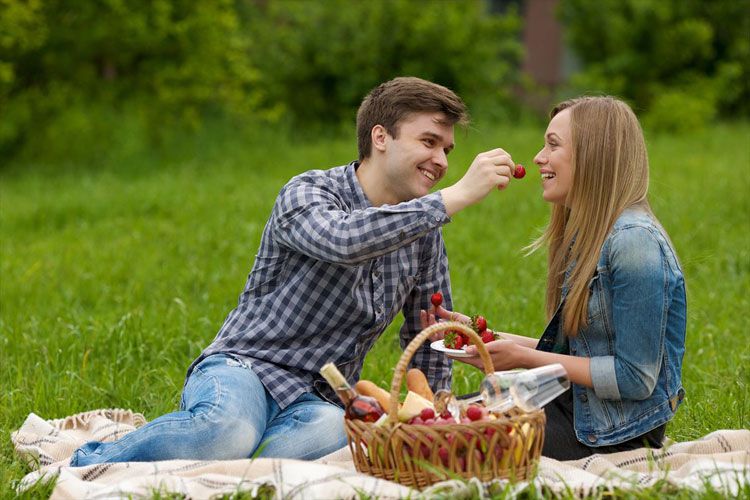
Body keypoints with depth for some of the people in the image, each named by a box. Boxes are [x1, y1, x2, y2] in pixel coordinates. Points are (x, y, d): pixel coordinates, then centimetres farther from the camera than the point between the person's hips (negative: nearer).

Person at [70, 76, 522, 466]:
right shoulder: (308, 192, -5)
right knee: (227, 433, -41)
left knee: (335, 433, -36)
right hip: (243, 365, -4)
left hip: (317, 400, 4)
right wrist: (456, 196, -26)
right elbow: (342, 240, -30)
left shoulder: (425, 235, 13)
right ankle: (89, 462, -17)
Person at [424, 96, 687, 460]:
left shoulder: (633, 241, -19)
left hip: (616, 440, -9)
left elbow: (636, 378, -21)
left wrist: (524, 358, -17)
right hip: (575, 407, 9)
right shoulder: (584, 237, 11)